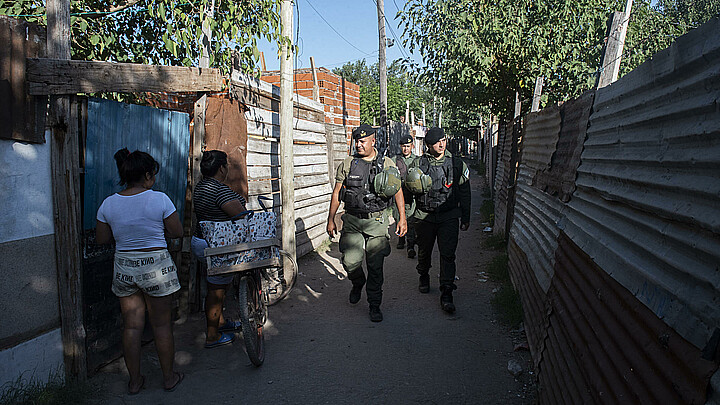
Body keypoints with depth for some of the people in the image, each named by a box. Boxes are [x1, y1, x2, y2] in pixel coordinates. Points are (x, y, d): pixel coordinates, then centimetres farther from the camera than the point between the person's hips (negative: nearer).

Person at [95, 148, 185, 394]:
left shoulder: (108, 204, -2)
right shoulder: (159, 200, -13)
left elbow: (101, 239, 6)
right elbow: (177, 232, -6)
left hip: (124, 267, 4)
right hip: (156, 266, -3)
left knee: (131, 326, 13)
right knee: (162, 325, 10)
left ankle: (134, 381, 25)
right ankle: (169, 378, 24)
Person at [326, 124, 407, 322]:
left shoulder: (387, 164, 4)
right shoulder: (347, 164, 5)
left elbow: (398, 192, 7)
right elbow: (336, 193, 8)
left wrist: (402, 218, 1)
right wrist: (331, 219, 6)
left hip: (377, 221, -1)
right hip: (352, 221, 1)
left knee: (375, 267, 1)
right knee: (350, 262, -7)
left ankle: (375, 305, 17)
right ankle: (358, 284, 27)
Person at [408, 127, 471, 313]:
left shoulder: (457, 164, 3)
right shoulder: (418, 164, 2)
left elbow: (464, 193, 8)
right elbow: (408, 188, 11)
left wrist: (466, 218, 8)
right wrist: (415, 186, -12)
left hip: (449, 217, -1)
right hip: (425, 216, 1)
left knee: (447, 254, -7)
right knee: (424, 251, 13)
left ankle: (446, 294, -4)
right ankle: (424, 277, 41)